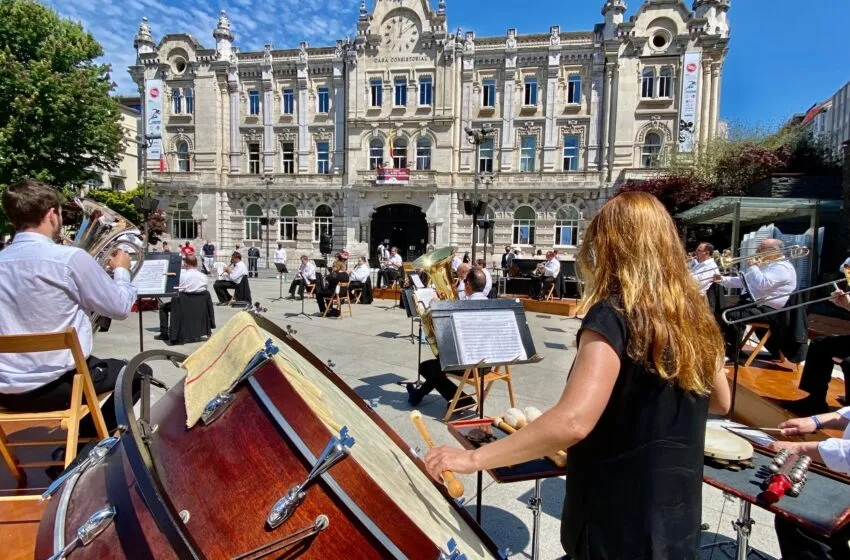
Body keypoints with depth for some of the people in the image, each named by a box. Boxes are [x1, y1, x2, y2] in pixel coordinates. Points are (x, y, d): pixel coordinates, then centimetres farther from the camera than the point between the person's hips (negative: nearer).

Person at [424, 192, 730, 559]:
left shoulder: (612, 316, -24)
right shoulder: (695, 316, -2)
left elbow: (573, 421, -36)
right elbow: (720, 402, 13)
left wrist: (474, 457, -29)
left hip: (618, 523, -7)